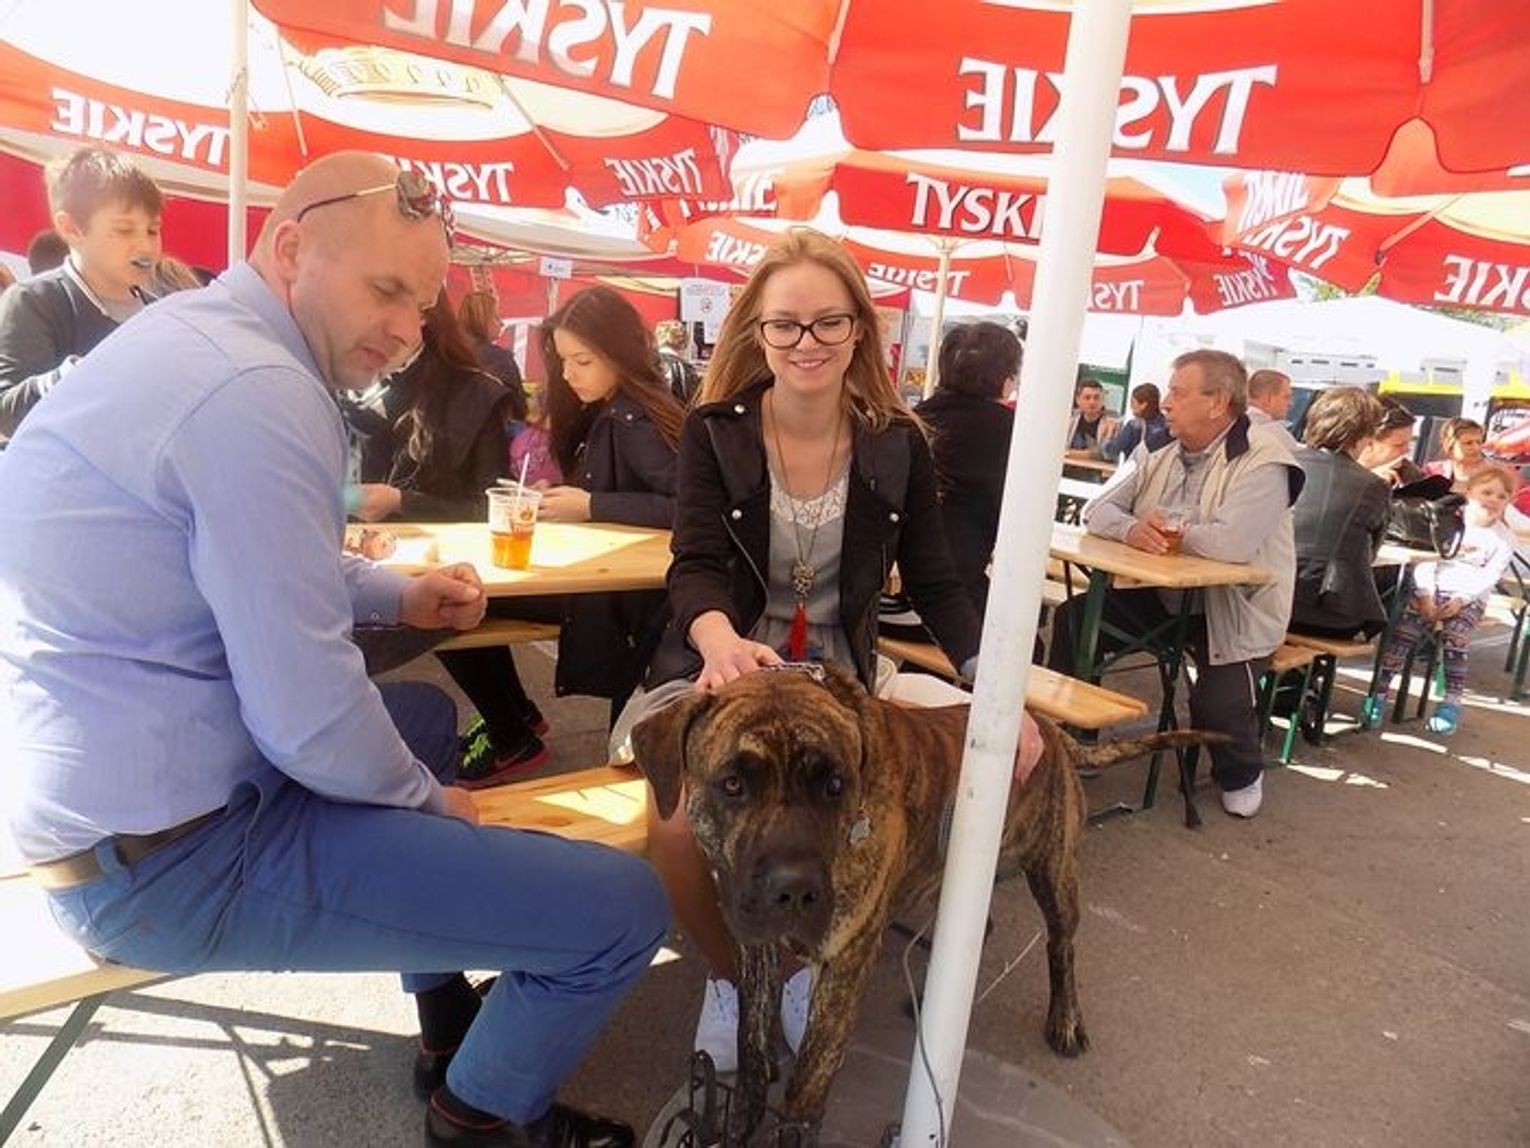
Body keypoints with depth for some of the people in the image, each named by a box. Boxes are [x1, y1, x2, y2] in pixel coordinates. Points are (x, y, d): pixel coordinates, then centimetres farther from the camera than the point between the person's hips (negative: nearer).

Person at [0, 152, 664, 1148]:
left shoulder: (196, 331, 8)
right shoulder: (258, 389, -25)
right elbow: (308, 723, -26)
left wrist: (399, 595, 10)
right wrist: (425, 798, -6)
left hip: (112, 786, 11)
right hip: (171, 853, -11)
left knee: (427, 710, 31)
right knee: (622, 909, -13)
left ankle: (451, 1019, 42)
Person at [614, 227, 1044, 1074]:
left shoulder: (898, 445, -1)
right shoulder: (712, 431, -6)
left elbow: (936, 585, 1)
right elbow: (695, 567, -17)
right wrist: (722, 641, -41)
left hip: (845, 679, 3)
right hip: (721, 673, -2)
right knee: (685, 825, -30)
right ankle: (728, 975, 7)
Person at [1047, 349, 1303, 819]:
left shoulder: (1262, 462, -18)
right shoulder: (1161, 455, 4)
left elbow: (1229, 542, -34)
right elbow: (1098, 510, 1)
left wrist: (1161, 528, -16)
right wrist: (1133, 529, -23)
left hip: (1234, 610, -6)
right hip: (1162, 596, 6)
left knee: (1217, 707, -23)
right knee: (1073, 617, -7)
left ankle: (1241, 774, 17)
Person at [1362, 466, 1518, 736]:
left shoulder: (1503, 539, 6)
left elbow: (1490, 576, -3)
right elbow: (1425, 558, -1)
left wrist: (1461, 599, -17)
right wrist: (1426, 595, -13)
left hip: (1469, 598, 0)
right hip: (1432, 588, 0)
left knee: (1453, 640, -23)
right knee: (1403, 633, -19)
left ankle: (1452, 703, -12)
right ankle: (1380, 691, -18)